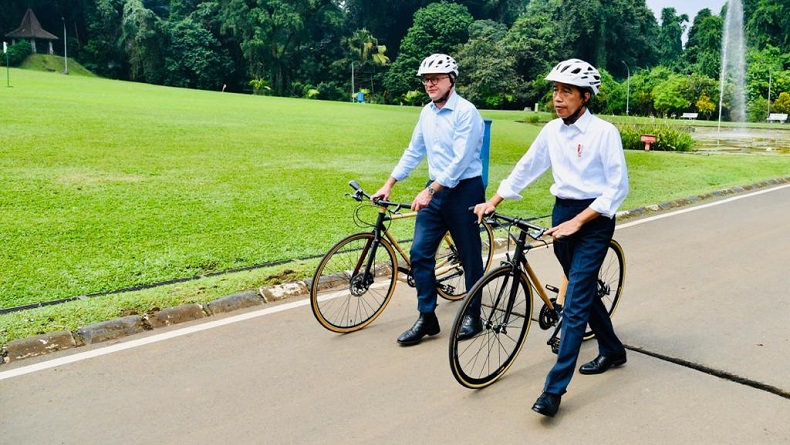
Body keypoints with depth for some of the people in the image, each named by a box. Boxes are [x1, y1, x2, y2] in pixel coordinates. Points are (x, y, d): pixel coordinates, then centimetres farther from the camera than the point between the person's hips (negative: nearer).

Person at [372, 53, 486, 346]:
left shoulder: (465, 111, -15)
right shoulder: (427, 112, 9)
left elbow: (460, 160, -21)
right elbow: (413, 152, 14)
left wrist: (429, 191, -25)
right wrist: (388, 185, 10)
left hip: (464, 191, -7)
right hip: (436, 190, 7)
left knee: (469, 255, 6)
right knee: (419, 252, 1)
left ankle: (473, 315, 23)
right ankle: (427, 318, 11)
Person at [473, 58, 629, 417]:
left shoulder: (604, 132, -14)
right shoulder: (552, 131, 4)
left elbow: (618, 187, -14)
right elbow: (526, 168, 13)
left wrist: (578, 222, -20)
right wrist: (492, 201, 10)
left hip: (593, 219, -6)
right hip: (562, 213, 6)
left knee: (576, 299, -9)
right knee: (583, 289, 17)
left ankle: (554, 387, -8)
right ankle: (612, 350, 40)